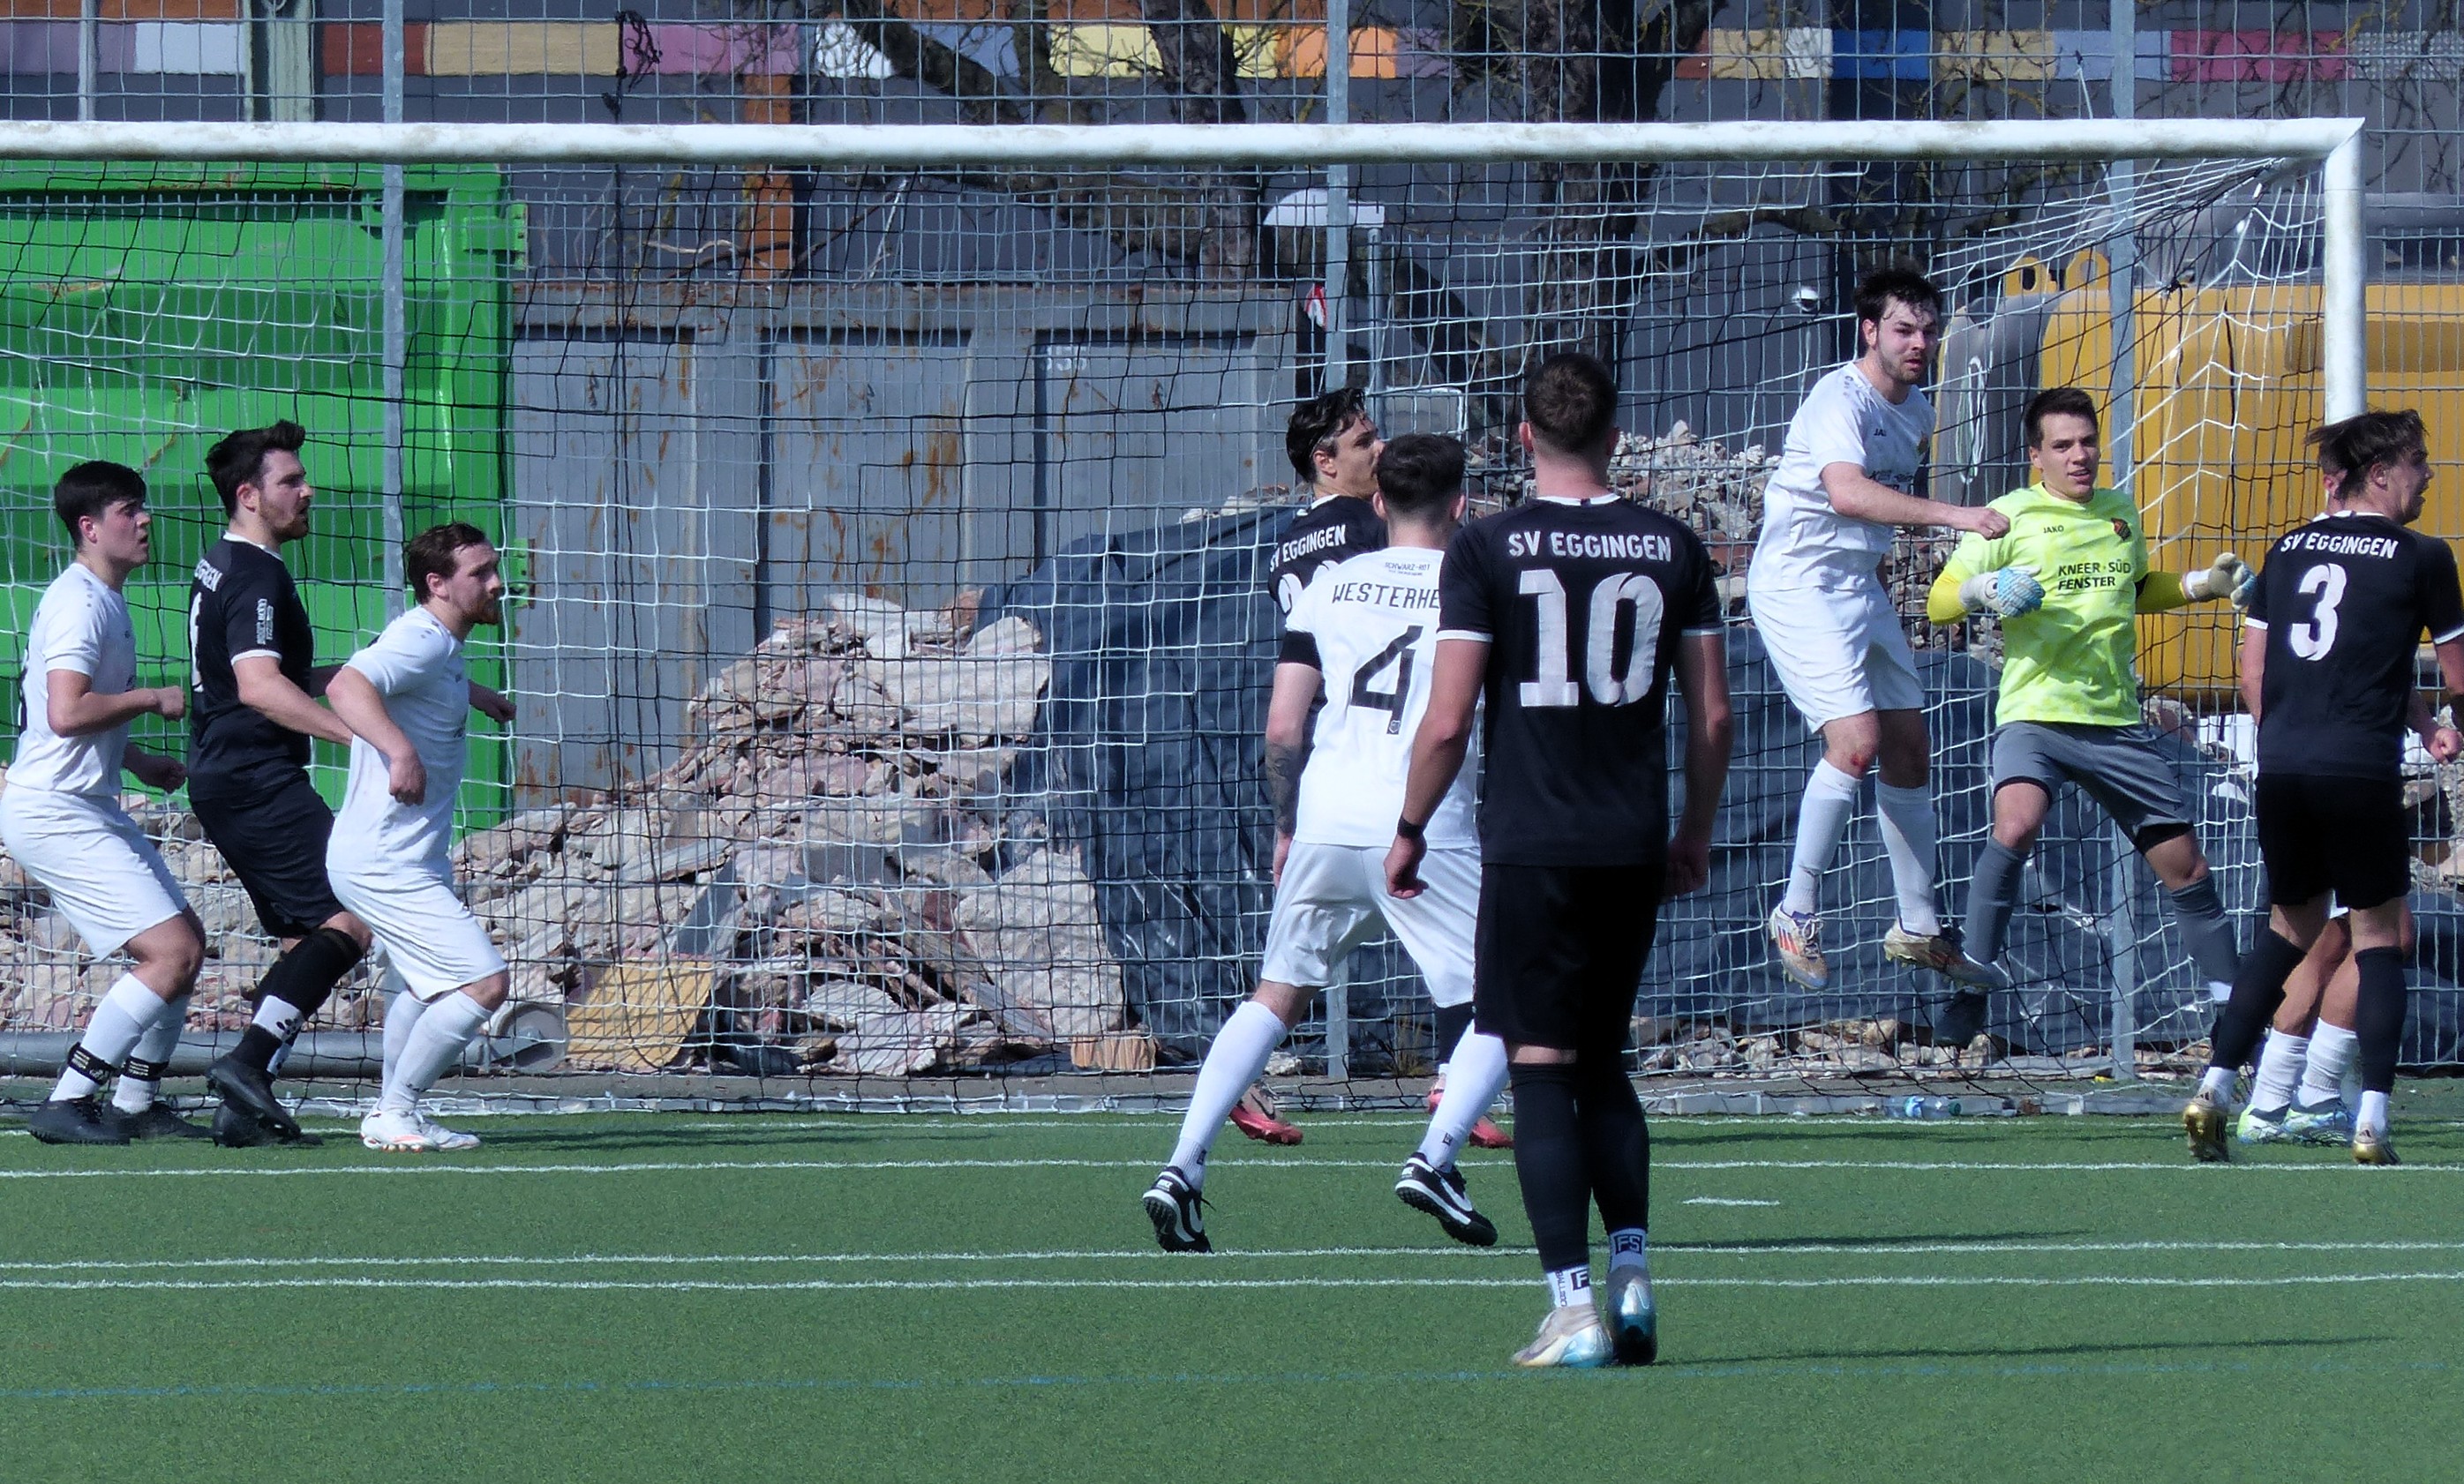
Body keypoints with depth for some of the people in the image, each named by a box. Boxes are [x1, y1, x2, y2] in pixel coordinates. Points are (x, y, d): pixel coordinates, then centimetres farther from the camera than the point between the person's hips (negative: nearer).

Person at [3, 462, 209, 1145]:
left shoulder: (105, 601, 17)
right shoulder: (78, 602, -16)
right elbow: (66, 712, -28)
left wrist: (139, 762, 18)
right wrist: (153, 698, -16)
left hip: (90, 807, 11)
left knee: (187, 941, 13)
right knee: (173, 951, -16)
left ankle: (135, 1105, 19)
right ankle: (66, 1105, -14)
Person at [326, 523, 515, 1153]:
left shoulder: (440, 645, 13)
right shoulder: (420, 640, -19)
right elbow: (346, 687, -37)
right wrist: (401, 750, -49)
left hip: (403, 858, 11)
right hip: (387, 864, -11)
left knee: (429, 984, 28)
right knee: (484, 983, -16)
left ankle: (392, 1115, 36)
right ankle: (396, 1112, -8)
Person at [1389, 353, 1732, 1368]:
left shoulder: (1487, 550, -6)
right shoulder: (1673, 548, 5)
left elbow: (1447, 721, -8)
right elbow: (1712, 713, 6)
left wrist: (1410, 829, 6)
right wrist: (1695, 832, 20)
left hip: (1530, 851, -4)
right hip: (1634, 848, 4)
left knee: (1541, 1070, -1)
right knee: (1604, 1062, 18)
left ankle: (1574, 1308, -9)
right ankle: (1633, 1271, 3)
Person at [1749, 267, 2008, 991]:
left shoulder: (1916, 409, 8)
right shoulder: (1840, 400, -20)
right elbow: (1846, 493, -39)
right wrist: (1955, 516, -43)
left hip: (1862, 586, 9)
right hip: (1798, 585, -9)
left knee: (1908, 747, 8)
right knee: (1855, 741, -20)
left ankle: (1917, 926, 19)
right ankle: (1796, 915, -8)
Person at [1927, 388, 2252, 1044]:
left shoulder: (2121, 512, 14)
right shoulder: (2010, 516, 0)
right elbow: (1939, 602, -1)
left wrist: (2204, 584, 19)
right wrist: (1985, 589, -21)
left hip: (2116, 720, 5)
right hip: (2035, 714, -5)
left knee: (2185, 866, 6)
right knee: (2017, 823, -33)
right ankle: (1974, 985, -25)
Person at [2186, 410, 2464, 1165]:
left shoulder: (2288, 549, 14)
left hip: (2280, 764, 5)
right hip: (2363, 767, -5)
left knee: (2290, 926, 20)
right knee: (2378, 934, 5)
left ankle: (2214, 1089, 9)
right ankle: (2372, 1120, -4)